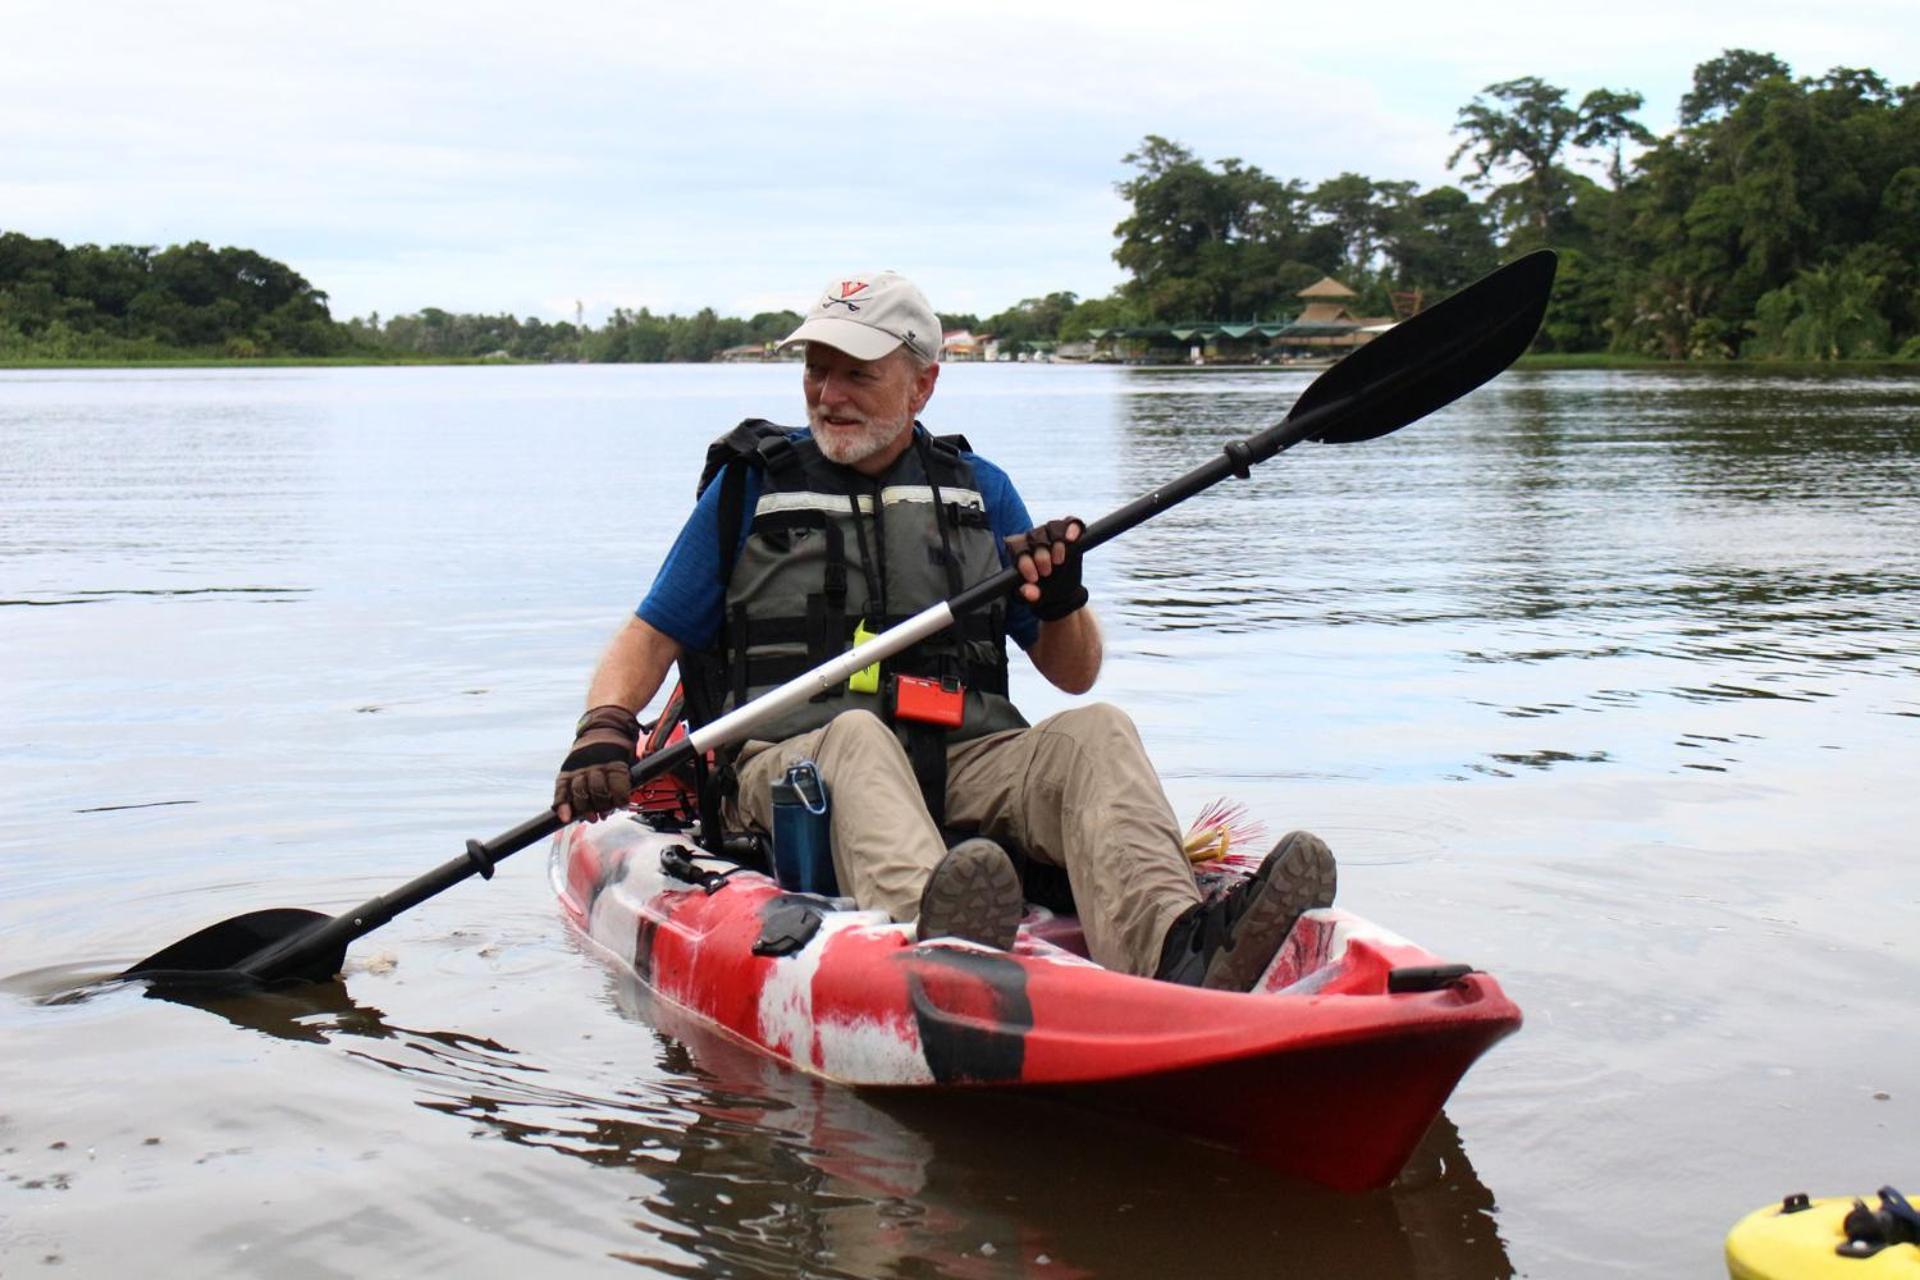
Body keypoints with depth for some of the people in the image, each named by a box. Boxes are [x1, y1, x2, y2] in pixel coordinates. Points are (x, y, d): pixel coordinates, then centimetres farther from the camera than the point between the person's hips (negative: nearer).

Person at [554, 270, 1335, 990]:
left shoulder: (978, 489, 19)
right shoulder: (751, 488, 14)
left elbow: (1074, 675, 17)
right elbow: (650, 638, 12)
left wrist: (1061, 602, -6)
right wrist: (603, 728, -9)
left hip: (966, 760, 2)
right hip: (794, 761, -2)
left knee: (1095, 732, -26)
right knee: (857, 736, -36)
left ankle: (1173, 948, -55)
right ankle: (934, 935, -68)